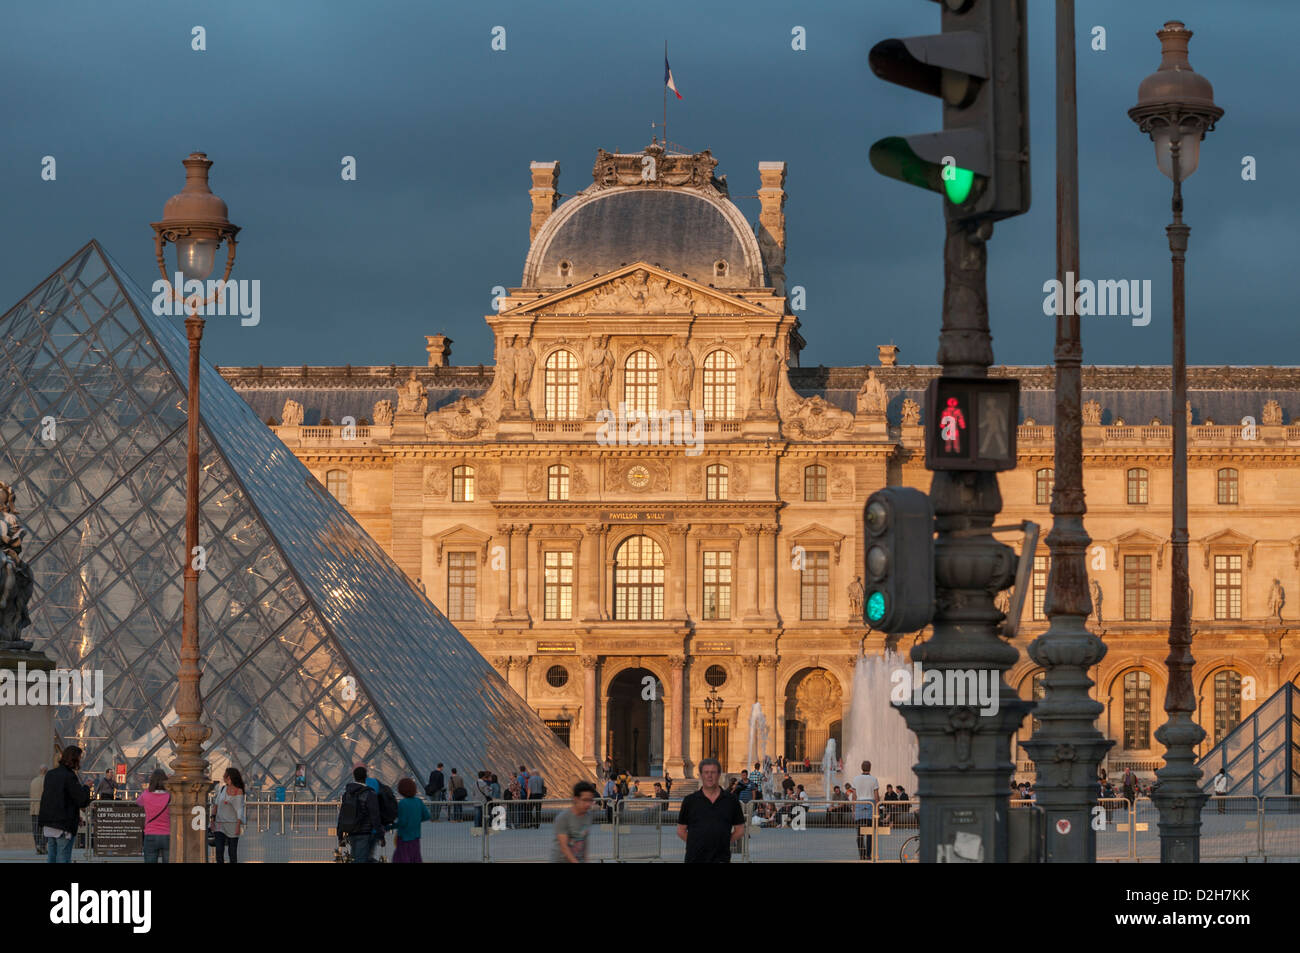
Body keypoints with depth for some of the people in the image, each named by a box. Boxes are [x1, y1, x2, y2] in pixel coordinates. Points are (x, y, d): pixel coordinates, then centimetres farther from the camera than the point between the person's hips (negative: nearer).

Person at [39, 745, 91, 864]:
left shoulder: (50, 775, 9)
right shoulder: (69, 777, -15)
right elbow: (83, 800, -16)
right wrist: (87, 787, 6)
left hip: (48, 825, 7)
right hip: (64, 825, -7)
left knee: (51, 858, 11)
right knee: (63, 859, -3)